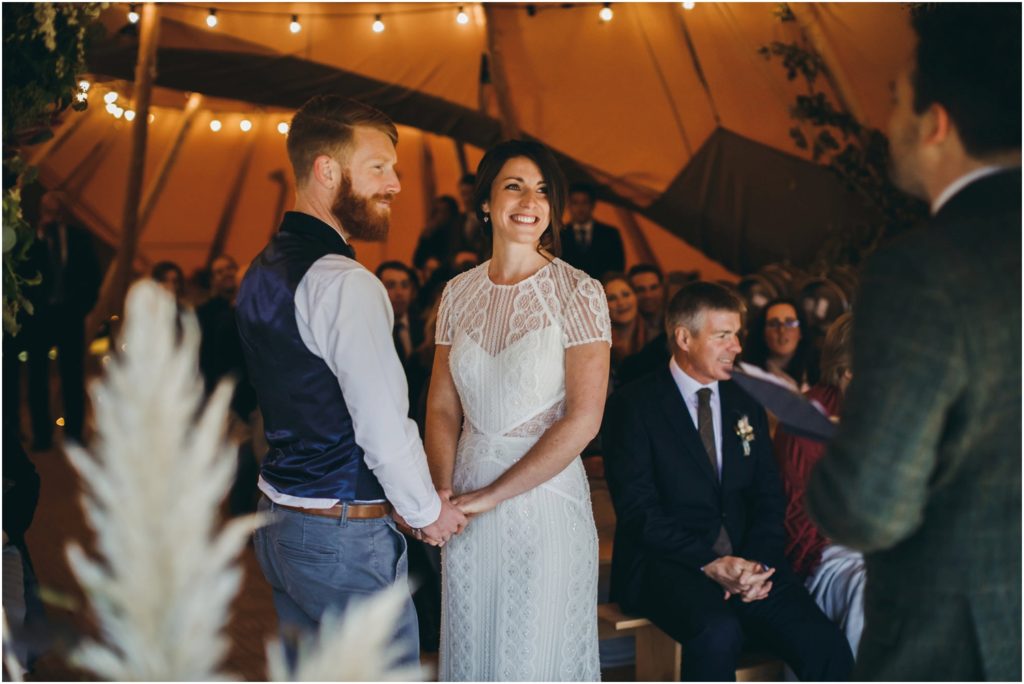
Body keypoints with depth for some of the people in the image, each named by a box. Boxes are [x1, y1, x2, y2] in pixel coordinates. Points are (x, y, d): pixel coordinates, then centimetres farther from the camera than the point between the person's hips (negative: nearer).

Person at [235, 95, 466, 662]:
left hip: (279, 522, 10)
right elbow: (385, 429, -23)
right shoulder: (343, 282, -21)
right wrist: (428, 512, -6)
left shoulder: (261, 269, 9)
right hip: (343, 536, -9)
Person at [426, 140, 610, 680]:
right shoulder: (459, 293, 3)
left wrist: (491, 495, -14)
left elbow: (582, 420, -15)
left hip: (545, 497, -4)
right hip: (467, 505, 4)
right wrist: (444, 492, -10)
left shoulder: (578, 293, -10)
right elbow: (442, 406, 5)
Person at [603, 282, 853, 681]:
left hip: (746, 561, 5)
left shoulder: (746, 404, 15)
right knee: (718, 633, -35)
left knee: (827, 647, -20)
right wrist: (709, 562, -18)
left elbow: (768, 495, 11)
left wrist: (758, 562, -7)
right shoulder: (632, 406, -2)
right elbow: (637, 509, -9)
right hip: (666, 562, -4)